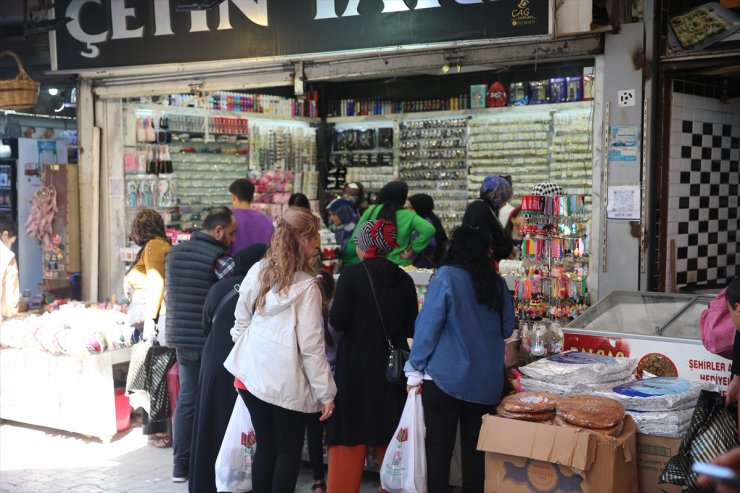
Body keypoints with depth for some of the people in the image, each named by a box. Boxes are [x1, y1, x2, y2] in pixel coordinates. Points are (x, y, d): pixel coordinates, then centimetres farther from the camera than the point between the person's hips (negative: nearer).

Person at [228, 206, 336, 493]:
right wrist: (326, 392, -6)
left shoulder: (257, 272, 1)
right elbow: (311, 345, -13)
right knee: (289, 452, 9)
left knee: (265, 447, 16)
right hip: (287, 383, -5)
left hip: (252, 375, 5)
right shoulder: (306, 285, -14)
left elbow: (240, 323, 8)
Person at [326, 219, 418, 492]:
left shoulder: (352, 274, -10)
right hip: (393, 367, 4)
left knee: (349, 438, 2)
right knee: (390, 438, 15)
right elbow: (411, 328, 7)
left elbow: (337, 322, -12)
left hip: (357, 366, -4)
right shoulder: (404, 279, 3)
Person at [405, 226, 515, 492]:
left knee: (439, 446, 4)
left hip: (445, 378, -4)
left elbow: (428, 326, -10)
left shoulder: (446, 277, -10)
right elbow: (507, 329, 14)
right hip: (487, 381, 4)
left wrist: (415, 370, -4)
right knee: (475, 446, 12)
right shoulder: (497, 282, 3)